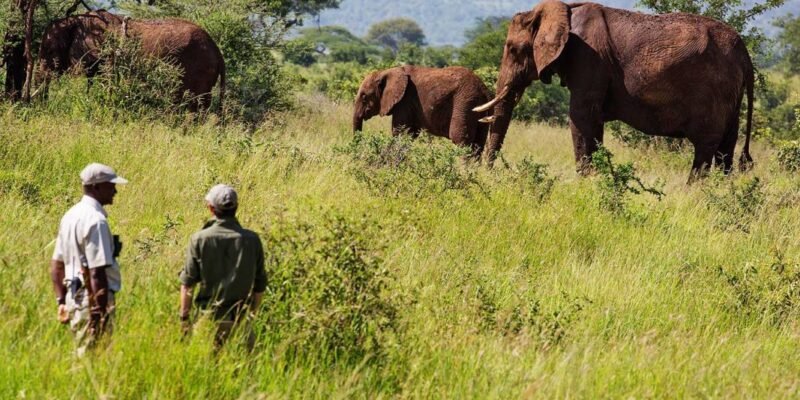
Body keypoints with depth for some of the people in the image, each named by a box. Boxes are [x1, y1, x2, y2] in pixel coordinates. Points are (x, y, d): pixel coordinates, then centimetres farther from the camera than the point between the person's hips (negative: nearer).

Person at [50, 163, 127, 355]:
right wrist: (101, 314, -22)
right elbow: (97, 272, -22)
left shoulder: (71, 215, 12)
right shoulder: (96, 220, -17)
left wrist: (61, 301, 22)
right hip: (94, 301, -9)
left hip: (74, 299, 9)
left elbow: (56, 265, 18)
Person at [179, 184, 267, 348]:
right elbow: (260, 285, 4)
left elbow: (187, 283, -4)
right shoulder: (252, 240, -3)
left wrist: (184, 318, 4)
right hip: (240, 319, 1)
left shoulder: (199, 239, -7)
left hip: (209, 317, -1)